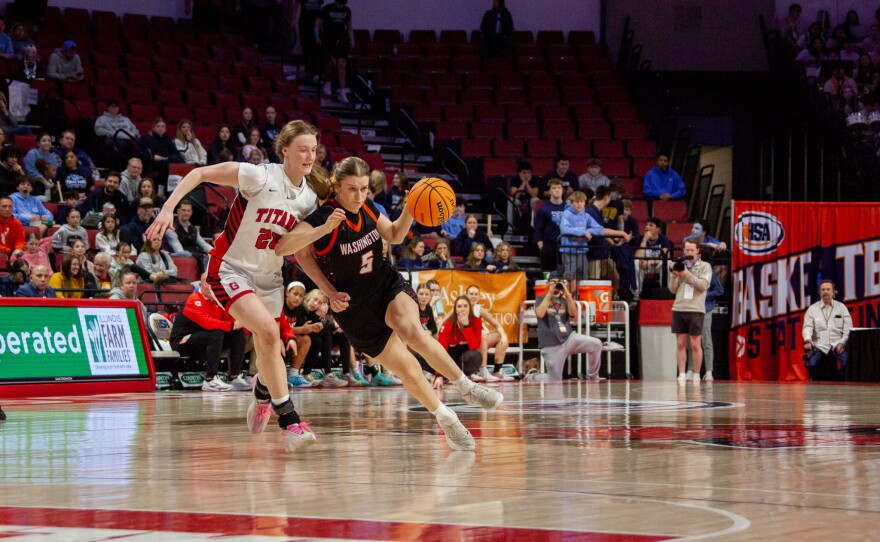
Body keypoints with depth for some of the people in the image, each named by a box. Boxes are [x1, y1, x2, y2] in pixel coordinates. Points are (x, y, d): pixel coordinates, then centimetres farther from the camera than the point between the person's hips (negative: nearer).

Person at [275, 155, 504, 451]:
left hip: (388, 285, 2)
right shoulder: (324, 217, -22)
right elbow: (281, 248, -34)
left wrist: (409, 210, -7)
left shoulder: (366, 207, -5)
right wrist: (323, 229, -42)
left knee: (412, 332, -31)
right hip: (355, 307, -2)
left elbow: (395, 235, 12)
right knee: (408, 371, -4)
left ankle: (466, 387, -18)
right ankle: (446, 418, 18)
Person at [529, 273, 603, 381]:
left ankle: (592, 378, -4)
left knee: (596, 344, -19)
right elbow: (540, 314, -14)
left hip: (568, 339, 3)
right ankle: (532, 377, 24)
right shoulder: (541, 299, 7)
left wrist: (567, 293, -12)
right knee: (554, 381, -7)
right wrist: (550, 293, -12)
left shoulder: (565, 300, 15)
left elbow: (573, 313, -5)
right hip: (552, 346, -3)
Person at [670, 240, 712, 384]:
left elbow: (704, 285, -9)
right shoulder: (680, 265, 15)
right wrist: (674, 275, -5)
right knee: (680, 344, 2)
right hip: (678, 309, 3)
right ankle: (682, 375, 4)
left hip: (696, 310, -3)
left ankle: (696, 376, 3)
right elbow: (673, 289, 12)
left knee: (695, 344, -2)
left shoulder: (705, 266, 5)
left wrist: (687, 275, -15)